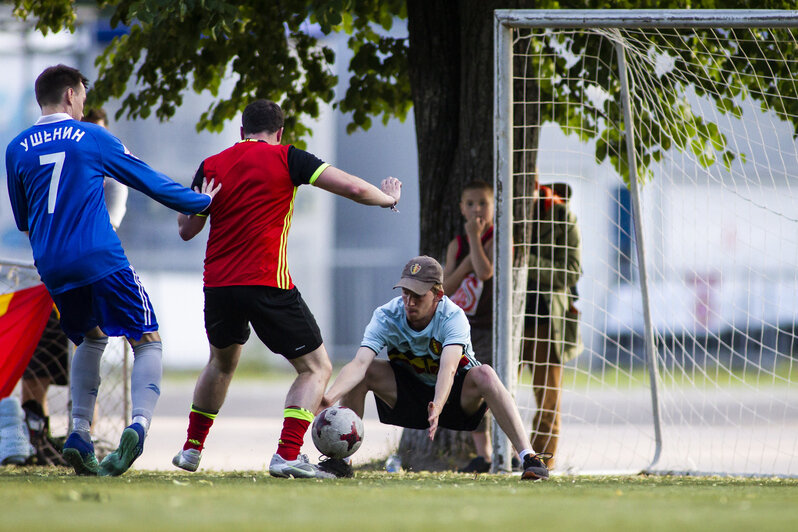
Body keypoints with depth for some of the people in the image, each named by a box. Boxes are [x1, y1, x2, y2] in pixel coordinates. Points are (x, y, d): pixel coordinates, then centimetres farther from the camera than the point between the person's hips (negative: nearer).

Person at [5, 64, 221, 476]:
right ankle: (138, 423, -23)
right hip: (101, 258, -4)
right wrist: (200, 203, 21)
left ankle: (79, 432, 8)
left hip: (52, 269, 4)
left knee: (91, 339, 25)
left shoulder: (17, 149, 9)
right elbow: (150, 182, 7)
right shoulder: (92, 138, 1)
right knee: (147, 342, 3)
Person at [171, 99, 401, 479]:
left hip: (217, 284, 5)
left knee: (221, 363, 31)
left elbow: (186, 230, 13)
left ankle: (191, 448, 34)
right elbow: (353, 188, -5)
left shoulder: (211, 166, 10)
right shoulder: (286, 158, -1)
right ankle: (287, 454, -14)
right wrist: (388, 198, 14)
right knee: (316, 368, 4)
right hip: (266, 284, -5)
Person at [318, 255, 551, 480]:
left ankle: (528, 455, -34)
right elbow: (360, 363, -33)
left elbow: (448, 368, -44)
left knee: (484, 374, -34)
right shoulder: (385, 317, -21)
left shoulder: (453, 317, -27)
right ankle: (342, 456, -11)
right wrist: (330, 397, -51)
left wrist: (437, 406, -63)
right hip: (408, 394, 3)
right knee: (365, 371, -23)